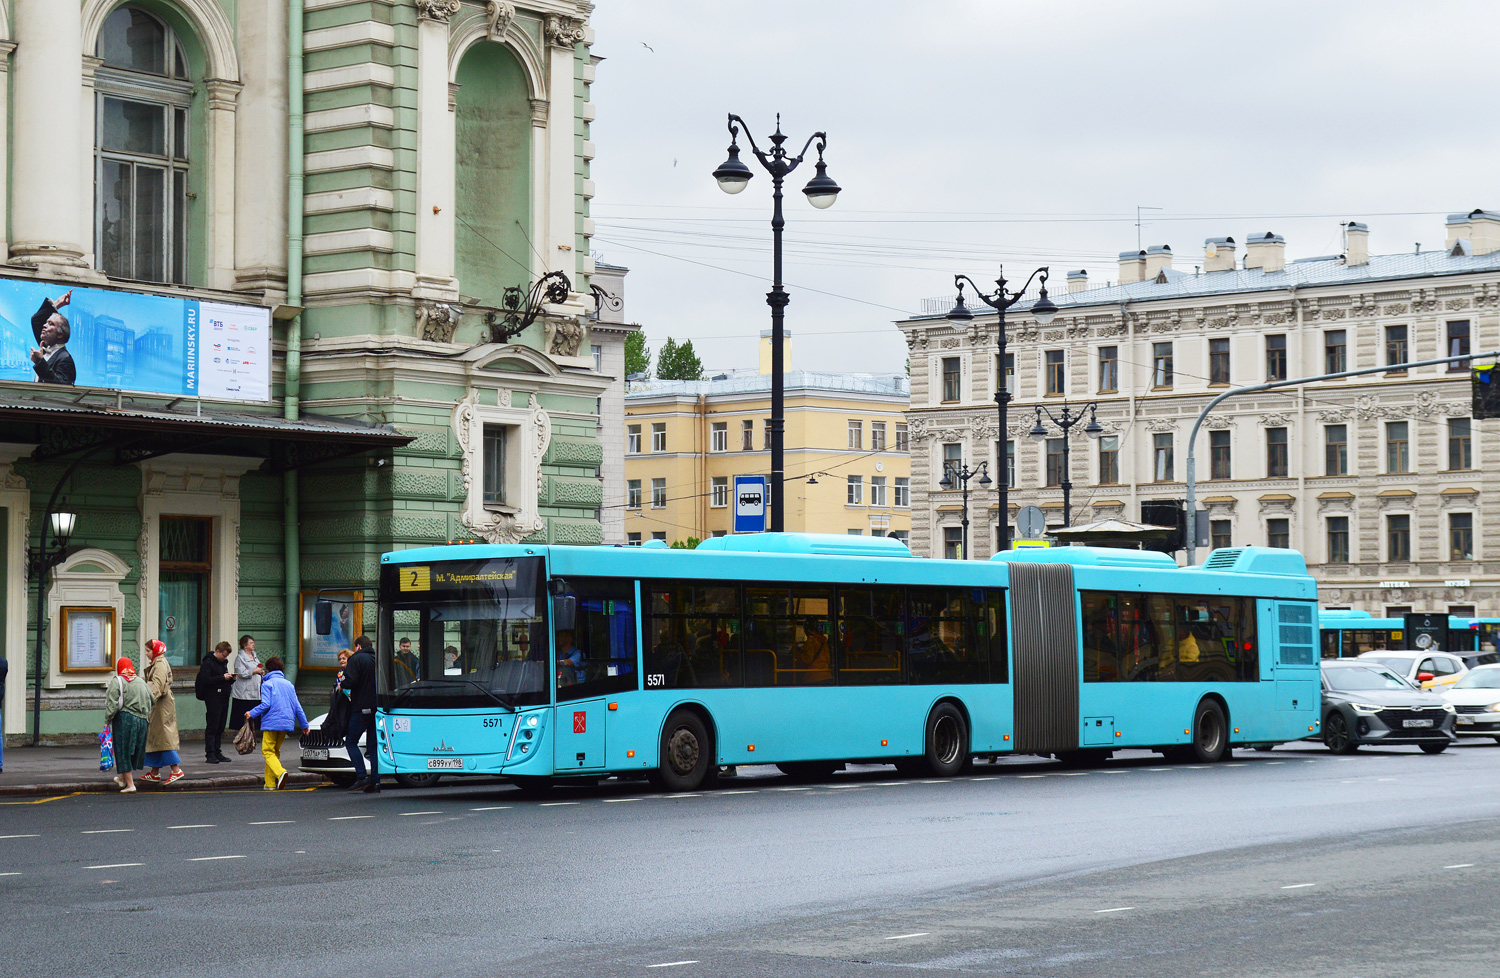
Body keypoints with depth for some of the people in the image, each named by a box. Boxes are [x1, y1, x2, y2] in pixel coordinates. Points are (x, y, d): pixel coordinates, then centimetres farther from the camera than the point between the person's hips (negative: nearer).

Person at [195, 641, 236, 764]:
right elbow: (206, 680, -18)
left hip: (224, 698, 8)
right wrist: (223, 678, -18)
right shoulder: (208, 663, -7)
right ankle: (210, 754, -6)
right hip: (213, 698, -8)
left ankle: (217, 753, 14)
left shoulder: (223, 662, 19)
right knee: (212, 727, -7)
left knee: (220, 727, 9)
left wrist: (231, 679, 5)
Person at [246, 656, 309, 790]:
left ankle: (280, 772, -30)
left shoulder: (267, 684, -2)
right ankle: (270, 783, 13)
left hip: (272, 722, -6)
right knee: (275, 751, 15)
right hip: (287, 723, 6)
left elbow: (265, 704, -13)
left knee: (268, 751, -4)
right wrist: (304, 724, 20)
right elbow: (297, 707, 15)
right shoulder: (289, 684, 15)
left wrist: (252, 714, -1)